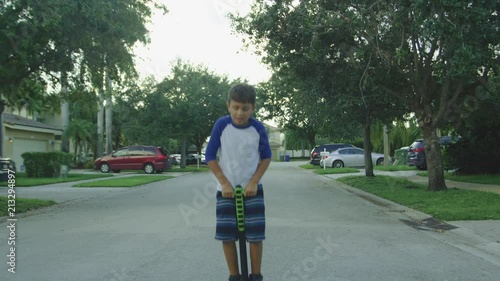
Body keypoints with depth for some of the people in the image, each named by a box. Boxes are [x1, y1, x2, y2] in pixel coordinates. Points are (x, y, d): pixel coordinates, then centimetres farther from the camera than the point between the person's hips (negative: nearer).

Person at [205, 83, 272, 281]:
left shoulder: (258, 128, -10)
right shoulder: (221, 125, -12)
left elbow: (266, 157, 2)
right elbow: (210, 156, -6)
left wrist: (254, 182, -10)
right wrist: (224, 183, -12)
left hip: (252, 189, 0)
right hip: (226, 189, 0)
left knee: (256, 235, -2)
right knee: (227, 236, 2)